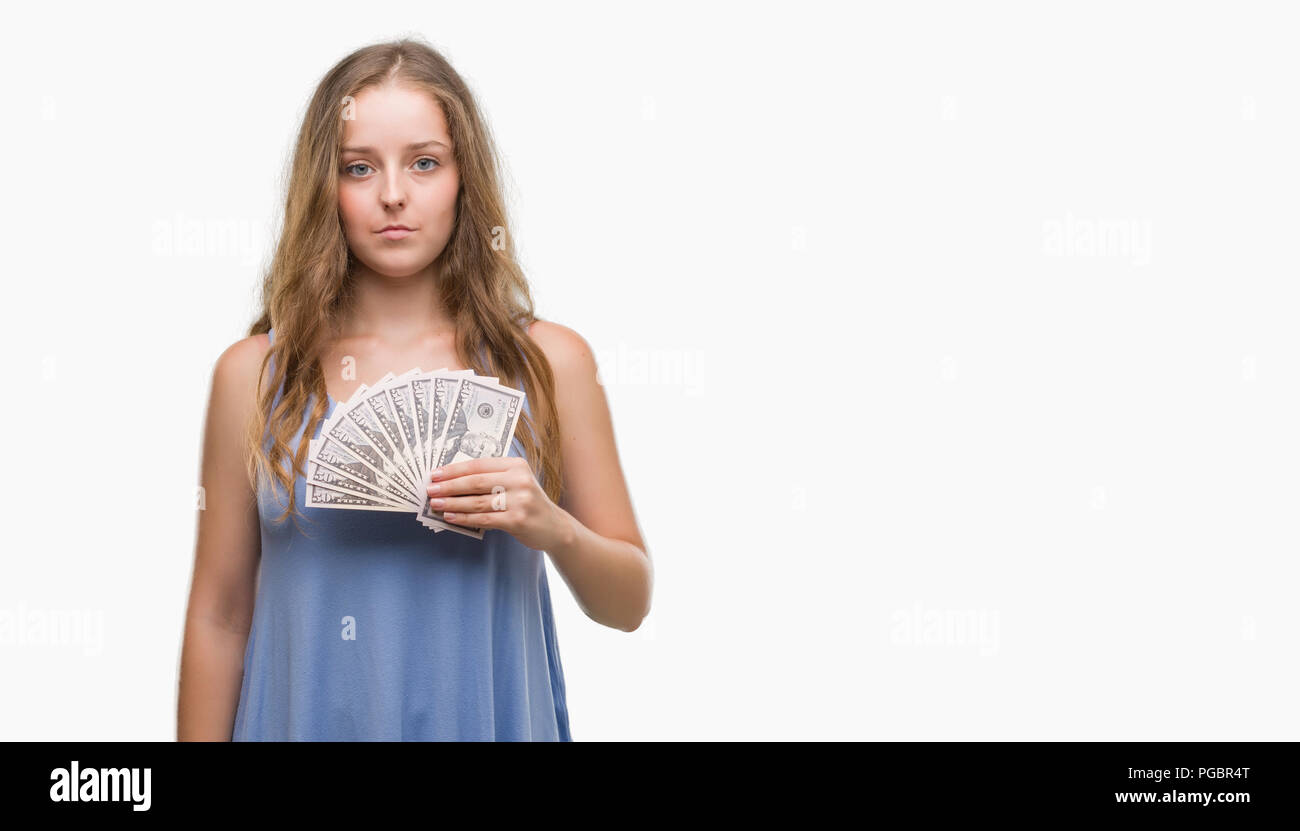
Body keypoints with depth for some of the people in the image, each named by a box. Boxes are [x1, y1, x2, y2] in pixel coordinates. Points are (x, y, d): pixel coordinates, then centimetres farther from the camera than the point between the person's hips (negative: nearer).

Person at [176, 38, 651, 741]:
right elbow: (218, 617, -1)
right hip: (308, 719, 0)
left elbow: (628, 604, -1)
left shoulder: (549, 362, -5)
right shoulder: (254, 372, -5)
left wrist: (552, 528, -19)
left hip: (487, 720, 0)